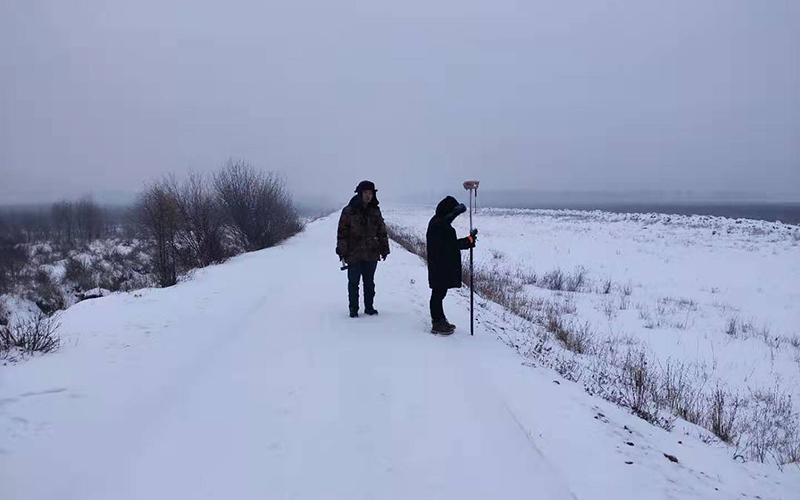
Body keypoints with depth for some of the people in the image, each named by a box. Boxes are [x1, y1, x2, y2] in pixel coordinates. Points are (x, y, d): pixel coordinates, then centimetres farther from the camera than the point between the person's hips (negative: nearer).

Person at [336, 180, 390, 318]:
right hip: (353, 255, -3)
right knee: (353, 283, 5)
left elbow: (382, 232, 12)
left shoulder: (375, 211, 6)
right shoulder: (349, 211, -5)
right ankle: (353, 309, 16)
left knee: (369, 282, 13)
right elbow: (342, 232, -6)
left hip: (371, 255, 3)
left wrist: (384, 249, 8)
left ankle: (369, 307, 25)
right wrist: (342, 253, -10)